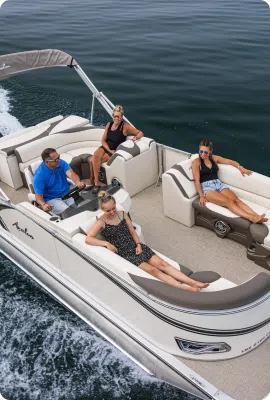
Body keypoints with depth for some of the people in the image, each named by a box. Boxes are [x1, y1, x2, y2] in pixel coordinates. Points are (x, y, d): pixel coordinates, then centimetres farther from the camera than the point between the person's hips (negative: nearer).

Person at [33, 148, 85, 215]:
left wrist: (78, 182, -45)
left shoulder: (61, 163, -3)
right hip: (52, 199, -4)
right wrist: (43, 205, -42)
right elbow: (38, 195, -18)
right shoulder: (39, 175, -15)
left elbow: (71, 174, -20)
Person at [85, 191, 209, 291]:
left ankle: (193, 282, -18)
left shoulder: (122, 213, 7)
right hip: (124, 253, -5)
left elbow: (132, 230, 10)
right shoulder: (101, 222, -9)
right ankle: (186, 289, -27)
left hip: (135, 246, 5)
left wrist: (138, 244, -6)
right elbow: (88, 239, -20)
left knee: (162, 264, -11)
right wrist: (107, 243, -26)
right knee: (153, 270, -20)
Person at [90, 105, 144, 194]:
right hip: (106, 147, 5)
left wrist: (136, 137, -28)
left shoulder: (125, 126, -6)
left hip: (115, 151, -4)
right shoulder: (109, 124, 7)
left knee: (94, 161, -25)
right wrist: (110, 150, -11)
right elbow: (103, 140, 5)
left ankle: (92, 182, -11)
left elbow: (140, 133, -5)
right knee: (95, 157, -28)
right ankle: (96, 183, -17)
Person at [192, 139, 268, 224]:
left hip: (218, 184, 5)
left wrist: (240, 167, 5)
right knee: (228, 202, -29)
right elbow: (197, 180, -6)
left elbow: (230, 162, 23)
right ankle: (252, 218, -45)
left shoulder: (214, 158, 16)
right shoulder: (196, 162, 2)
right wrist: (201, 196, -15)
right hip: (206, 187, -5)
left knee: (235, 199, -23)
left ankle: (256, 216, -41)